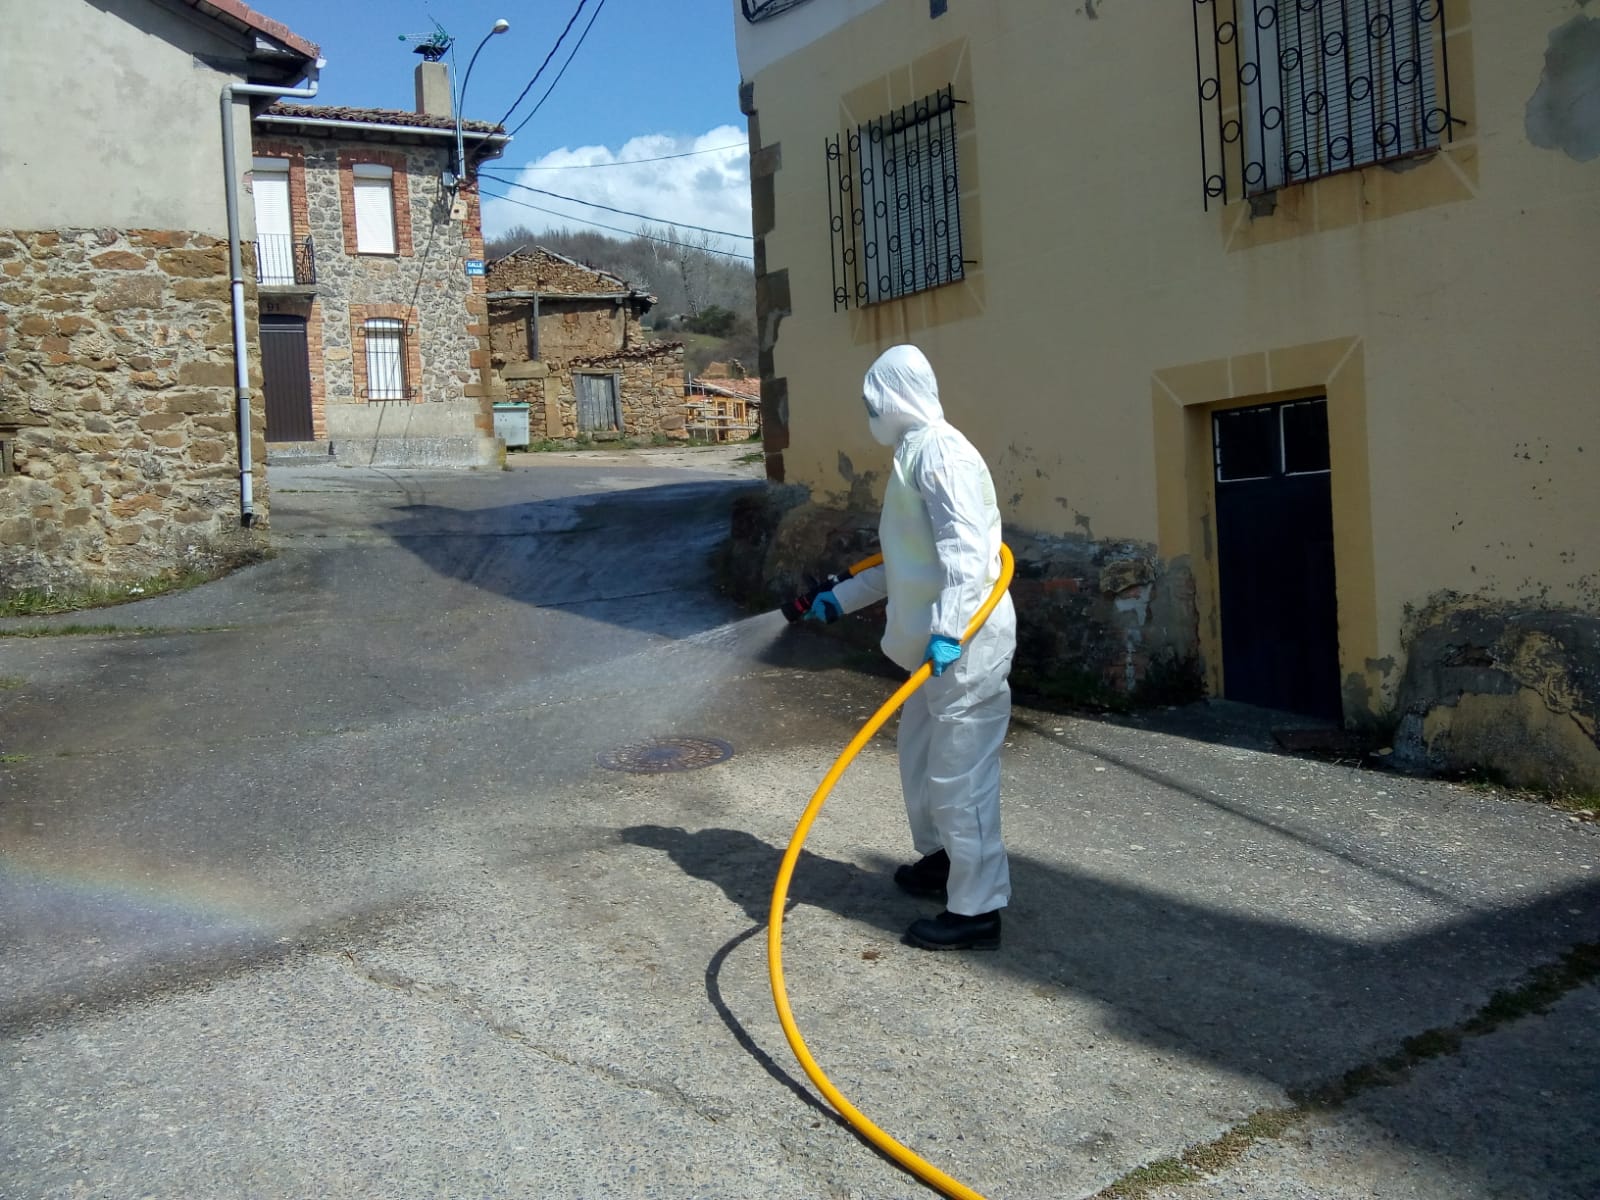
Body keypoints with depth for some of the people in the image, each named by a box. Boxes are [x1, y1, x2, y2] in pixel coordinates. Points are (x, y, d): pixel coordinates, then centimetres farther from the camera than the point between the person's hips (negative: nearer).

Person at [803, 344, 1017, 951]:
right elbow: (906, 560, 25)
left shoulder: (939, 451, -15)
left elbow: (965, 547, -27)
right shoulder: (915, 452, 18)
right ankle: (940, 860, 41)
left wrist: (948, 628, -37)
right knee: (920, 754, 22)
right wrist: (841, 598, 30)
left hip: (966, 644, -11)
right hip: (938, 644, 11)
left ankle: (977, 910, 3)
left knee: (958, 773, -6)